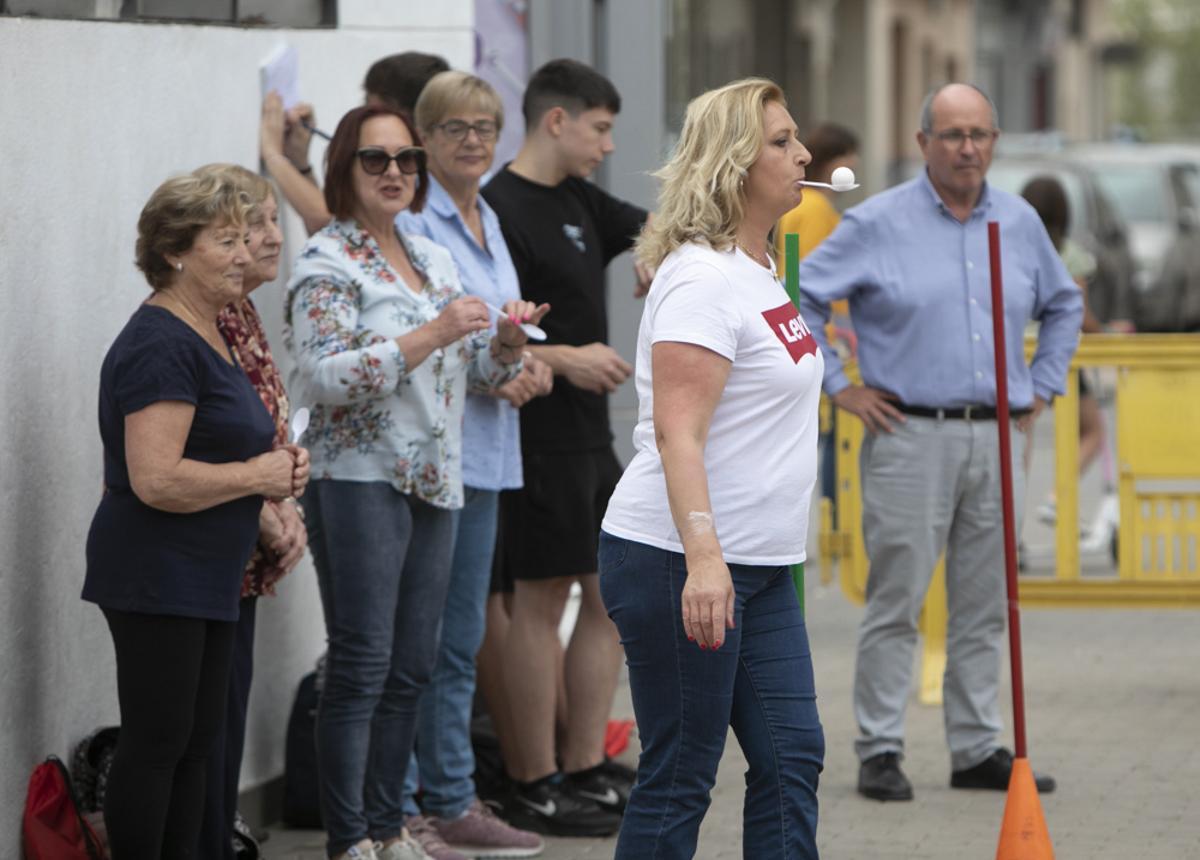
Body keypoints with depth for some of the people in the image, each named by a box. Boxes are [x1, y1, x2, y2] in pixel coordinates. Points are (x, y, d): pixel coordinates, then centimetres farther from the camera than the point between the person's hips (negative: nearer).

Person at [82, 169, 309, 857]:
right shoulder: (160, 345, -17)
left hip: (207, 581, 10)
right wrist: (258, 476, -15)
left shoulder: (211, 334, 15)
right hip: (157, 580, -10)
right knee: (157, 742, -6)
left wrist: (279, 468, 9)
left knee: (198, 742, 12)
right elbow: (156, 479, -26)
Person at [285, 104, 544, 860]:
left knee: (412, 669, 9)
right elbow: (329, 377, -19)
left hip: (433, 485, 7)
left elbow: (480, 371, 22)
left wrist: (509, 341, -1)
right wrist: (433, 334, -23)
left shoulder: (434, 259, 16)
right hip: (360, 481, -7)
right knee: (361, 668, -7)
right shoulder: (328, 265, -7)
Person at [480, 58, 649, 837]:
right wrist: (563, 359, -24)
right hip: (540, 442, -9)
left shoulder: (580, 201, 14)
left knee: (611, 595, 12)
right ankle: (537, 786, 2)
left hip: (590, 437, 10)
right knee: (541, 601, -4)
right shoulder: (500, 210, -14)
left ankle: (587, 770, 19)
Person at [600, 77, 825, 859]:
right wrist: (703, 559, -34)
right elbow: (677, 433, -24)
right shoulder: (702, 279, -16)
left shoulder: (760, 270, 14)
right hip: (679, 562, -10)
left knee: (792, 756, 7)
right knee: (679, 779, -4)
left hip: (759, 568, 10)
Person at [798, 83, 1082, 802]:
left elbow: (1063, 304, 28)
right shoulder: (878, 224, -3)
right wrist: (839, 387, -2)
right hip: (911, 436, -4)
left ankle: (979, 749, 14)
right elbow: (798, 299, 0)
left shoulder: (1020, 223, 11)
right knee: (897, 600, -4)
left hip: (996, 439, 5)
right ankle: (880, 750, 1)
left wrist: (1044, 386, 18)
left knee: (985, 605, 8)